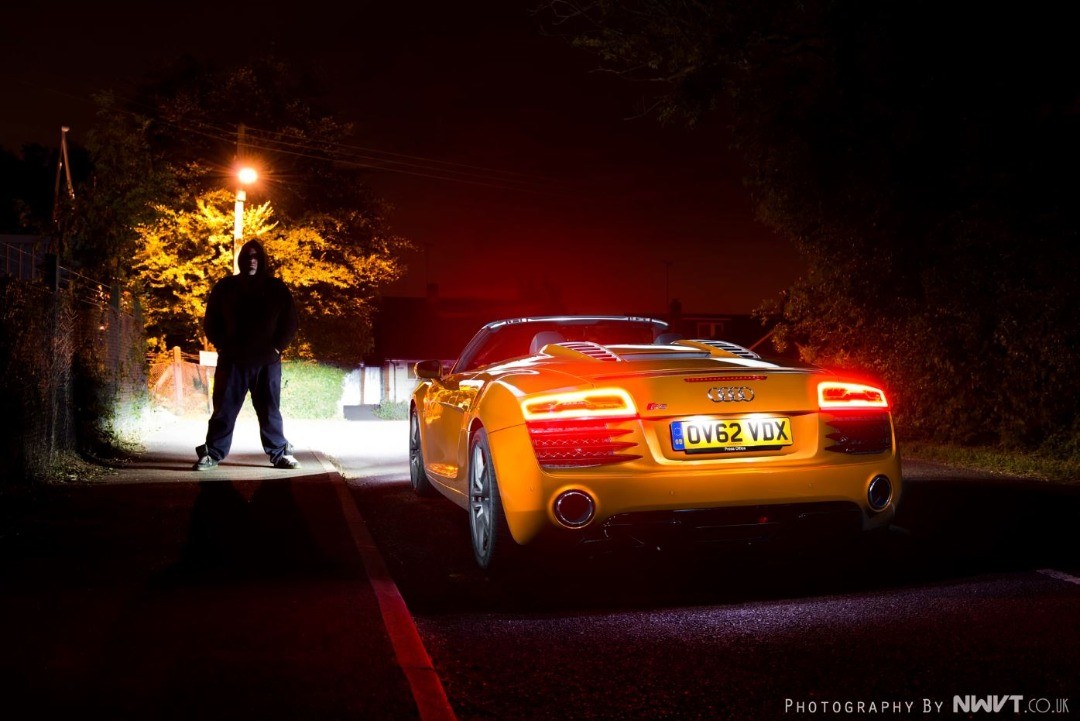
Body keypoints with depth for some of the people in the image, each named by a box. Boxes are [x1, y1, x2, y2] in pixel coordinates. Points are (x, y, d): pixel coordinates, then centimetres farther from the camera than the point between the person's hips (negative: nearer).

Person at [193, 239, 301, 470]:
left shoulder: (276, 289, 4)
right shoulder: (225, 287, 4)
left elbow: (289, 323, 9)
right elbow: (211, 321, 10)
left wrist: (277, 347, 0)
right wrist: (222, 346, 0)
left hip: (267, 361, 0)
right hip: (233, 360, 0)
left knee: (270, 410, 5)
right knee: (224, 408, -1)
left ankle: (280, 453, 11)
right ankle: (212, 454, 2)